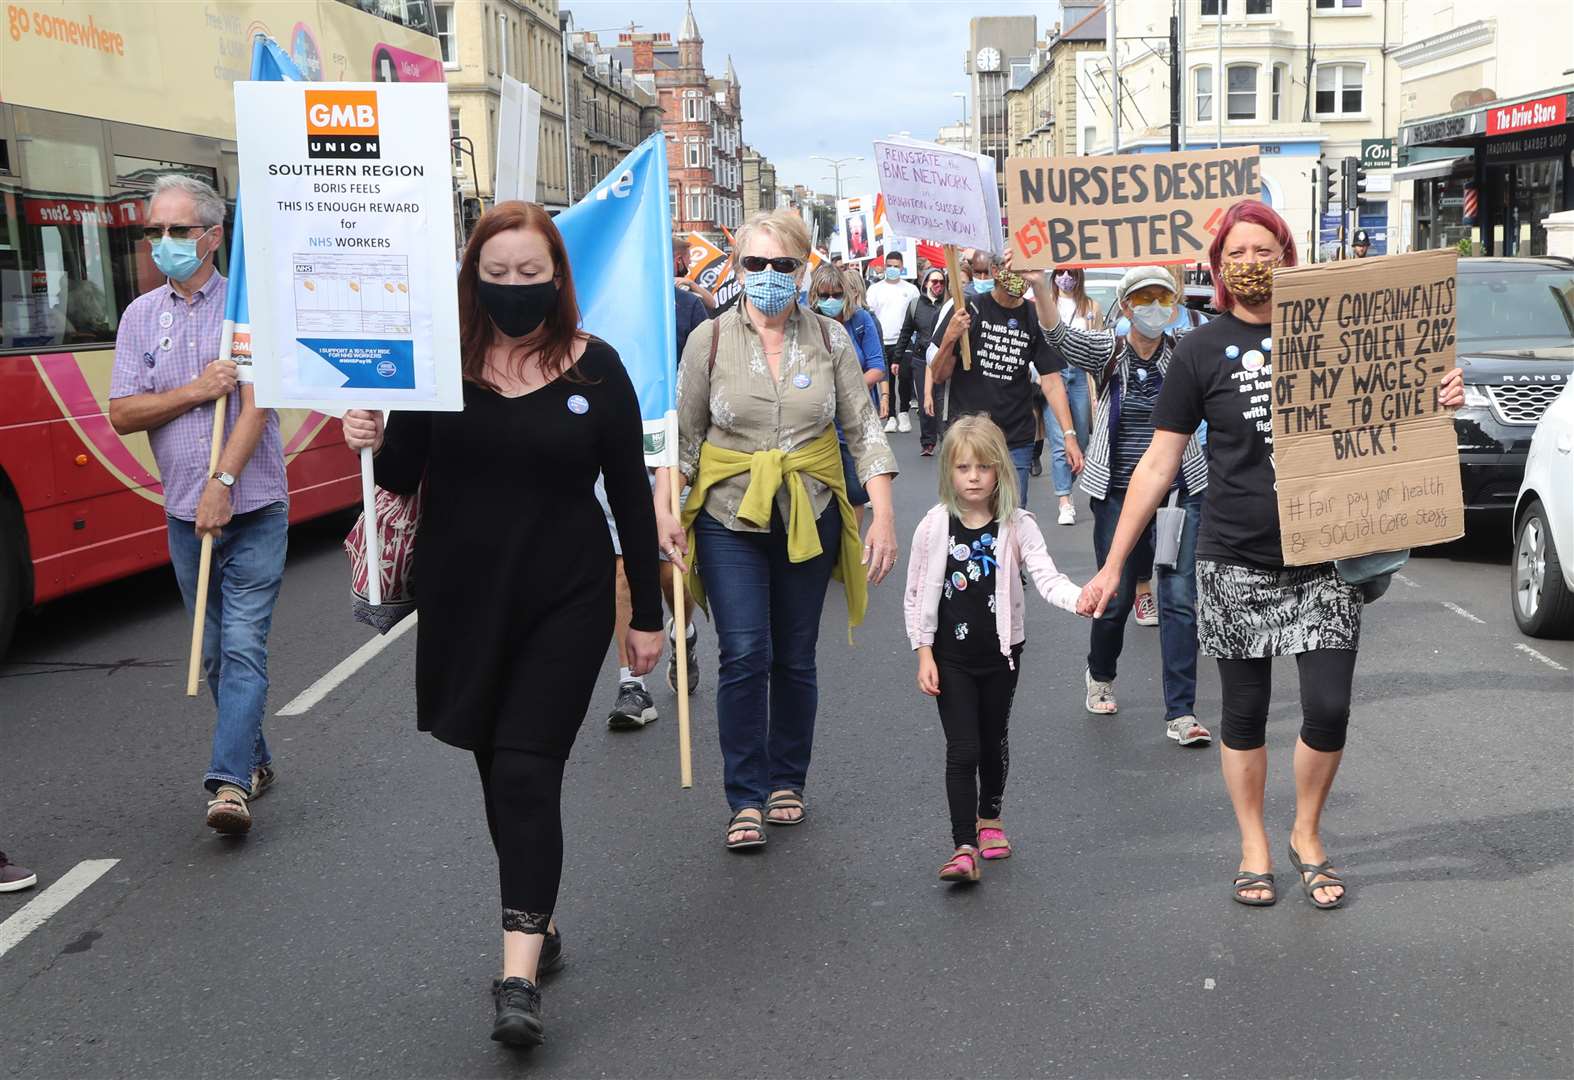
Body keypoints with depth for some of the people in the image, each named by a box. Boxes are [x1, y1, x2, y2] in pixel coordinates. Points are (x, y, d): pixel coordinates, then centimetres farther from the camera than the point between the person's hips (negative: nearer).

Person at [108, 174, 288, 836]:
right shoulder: (141, 316, 9)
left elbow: (256, 404, -13)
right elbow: (122, 414, 2)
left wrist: (223, 482, -22)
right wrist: (197, 392, -12)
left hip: (253, 510, -4)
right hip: (185, 515, 5)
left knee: (243, 645, -9)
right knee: (214, 651, 12)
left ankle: (229, 781, -13)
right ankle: (254, 760, 26)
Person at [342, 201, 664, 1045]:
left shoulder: (595, 368, -4)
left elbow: (630, 494, 1)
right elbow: (403, 478, 3)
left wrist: (647, 614, 2)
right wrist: (374, 445, -21)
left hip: (565, 601, -2)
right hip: (463, 598, 3)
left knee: (527, 774, -9)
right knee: (497, 772, 13)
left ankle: (520, 973, -7)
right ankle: (536, 924, 32)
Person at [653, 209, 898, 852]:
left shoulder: (830, 340, 0)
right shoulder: (710, 340, -2)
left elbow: (865, 431, 1)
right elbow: (682, 434, 3)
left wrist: (883, 515, -7)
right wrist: (664, 510, -7)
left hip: (809, 516, 2)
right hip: (729, 516, -1)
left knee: (796, 658, 10)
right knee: (744, 655, -10)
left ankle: (787, 782, 27)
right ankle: (746, 799, 1)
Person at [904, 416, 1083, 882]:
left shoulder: (1018, 527, -6)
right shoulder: (934, 527, -7)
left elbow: (1047, 578, -16)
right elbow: (917, 596, -2)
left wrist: (1079, 598, -36)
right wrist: (924, 654, -7)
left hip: (1001, 653, 2)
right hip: (951, 656, -1)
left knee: (994, 741, 17)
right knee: (962, 748, -7)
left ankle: (990, 817, 40)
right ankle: (965, 847, -6)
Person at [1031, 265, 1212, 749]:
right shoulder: (1108, 352, -3)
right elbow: (1059, 336, -20)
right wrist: (1039, 287, -37)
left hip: (1180, 492, 0)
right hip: (1118, 494, 0)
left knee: (1180, 599, -5)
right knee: (1116, 597, 10)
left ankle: (1181, 713, 0)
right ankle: (1100, 676, 40)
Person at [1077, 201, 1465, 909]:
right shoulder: (1201, 351, 2)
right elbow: (1159, 464, 2)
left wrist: (1439, 398, -9)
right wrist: (1113, 567, 0)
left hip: (1325, 560, 1)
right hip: (1236, 564, -1)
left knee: (1328, 711, -2)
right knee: (1244, 714, 8)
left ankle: (1307, 835, 24)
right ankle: (1254, 846, 27)